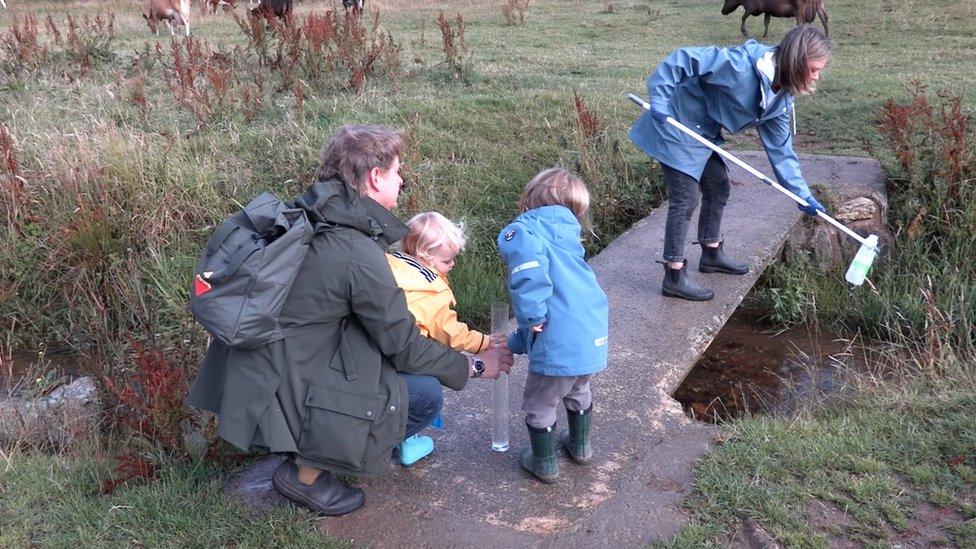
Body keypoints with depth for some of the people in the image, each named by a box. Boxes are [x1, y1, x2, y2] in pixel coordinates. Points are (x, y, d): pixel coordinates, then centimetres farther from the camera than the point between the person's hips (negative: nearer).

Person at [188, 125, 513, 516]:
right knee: (426, 393, -5)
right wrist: (473, 367, 2)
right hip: (281, 394, -9)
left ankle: (306, 452, 18)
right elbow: (405, 348, -14)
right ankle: (306, 471, 5)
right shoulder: (359, 253, -23)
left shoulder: (307, 220, 2)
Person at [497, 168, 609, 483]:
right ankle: (580, 446, 54)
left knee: (539, 405, 17)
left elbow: (528, 258, -31)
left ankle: (544, 464, 35)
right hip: (595, 338, 8)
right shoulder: (567, 238, 21)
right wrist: (517, 343, 34)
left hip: (559, 345, -8)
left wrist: (533, 316, -21)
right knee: (578, 392, 34)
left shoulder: (520, 230, -4)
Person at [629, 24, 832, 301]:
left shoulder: (781, 97, 0)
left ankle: (711, 254, 37)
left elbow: (780, 147, 5)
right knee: (686, 200, -8)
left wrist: (803, 195, 3)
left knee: (719, 187, 17)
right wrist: (659, 102, -29)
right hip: (675, 125, -9)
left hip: (703, 133, 9)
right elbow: (681, 59, -28)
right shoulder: (740, 65, -28)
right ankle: (675, 278, 1)